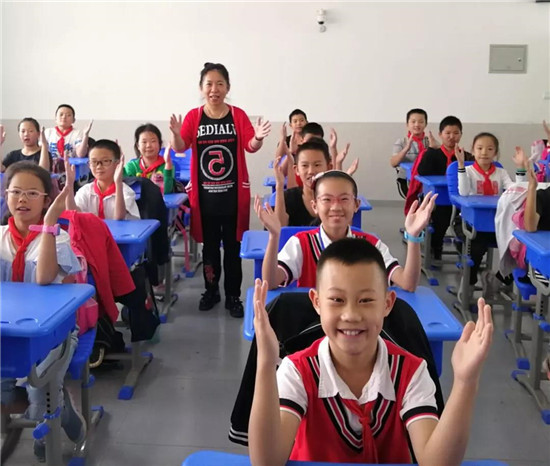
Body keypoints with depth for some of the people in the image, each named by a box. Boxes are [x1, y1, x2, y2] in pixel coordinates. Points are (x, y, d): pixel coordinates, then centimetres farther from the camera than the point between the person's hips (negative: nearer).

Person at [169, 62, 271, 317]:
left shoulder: (238, 115, -2)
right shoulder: (193, 116, -1)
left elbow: (251, 147, -9)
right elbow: (179, 148, -9)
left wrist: (258, 137, -31)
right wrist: (176, 134, -31)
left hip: (233, 192, -1)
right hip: (204, 193, 1)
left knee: (232, 245, 7)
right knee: (209, 244, 13)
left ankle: (233, 296, 17)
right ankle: (211, 290, 29)